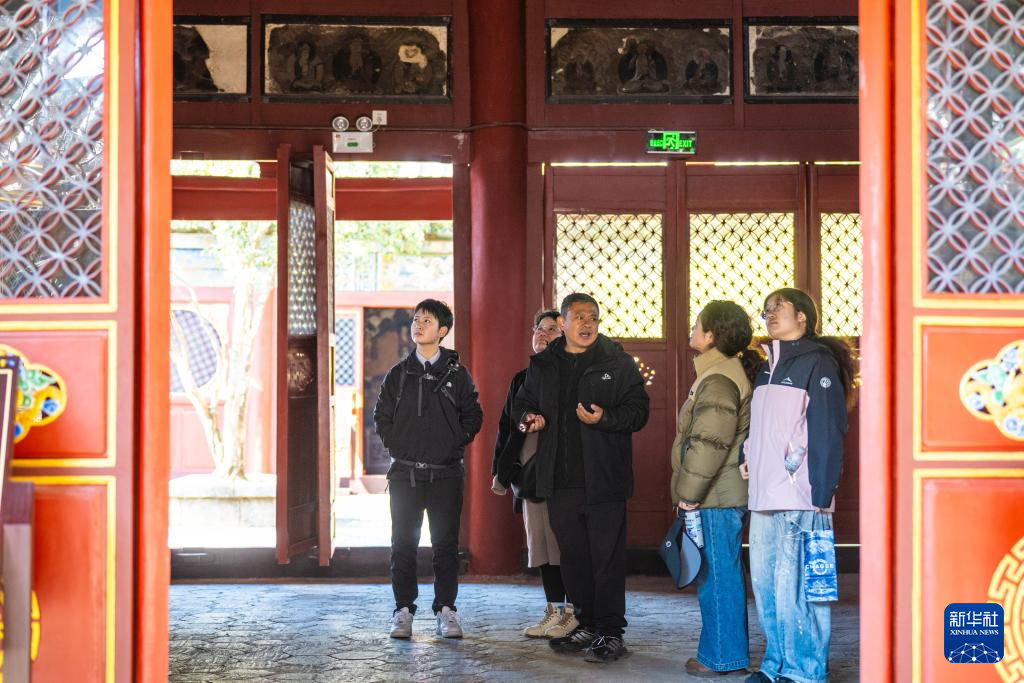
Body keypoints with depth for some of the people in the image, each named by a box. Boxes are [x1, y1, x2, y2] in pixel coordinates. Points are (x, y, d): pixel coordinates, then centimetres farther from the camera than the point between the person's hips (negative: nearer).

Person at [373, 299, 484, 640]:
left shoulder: (457, 373, 4)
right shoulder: (398, 374, 8)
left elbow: (473, 416, 7)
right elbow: (382, 415, 13)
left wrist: (455, 445, -1)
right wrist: (396, 447, 4)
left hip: (446, 473, -1)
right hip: (405, 473, 1)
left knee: (446, 544, 2)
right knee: (403, 543, 2)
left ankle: (446, 609, 9)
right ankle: (403, 610, 8)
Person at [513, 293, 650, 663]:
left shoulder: (617, 362, 0)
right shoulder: (542, 365, 12)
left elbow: (638, 410, -3)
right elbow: (522, 403, 24)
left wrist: (605, 418, -20)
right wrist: (529, 418, 2)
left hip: (603, 479, -4)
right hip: (560, 480, 5)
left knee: (607, 557, -3)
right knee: (573, 557, 12)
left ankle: (610, 632, 3)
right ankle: (587, 624, 24)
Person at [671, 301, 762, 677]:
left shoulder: (718, 380, -17)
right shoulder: (730, 372, 17)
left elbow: (710, 443, -24)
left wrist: (689, 492, -17)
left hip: (716, 498, -10)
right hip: (726, 495, 10)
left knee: (717, 576, -3)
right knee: (725, 576, 15)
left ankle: (721, 658, 3)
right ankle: (731, 654, 23)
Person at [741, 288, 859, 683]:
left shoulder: (817, 362, -4)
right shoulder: (768, 369, 21)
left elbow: (828, 431, -10)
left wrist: (821, 492, -16)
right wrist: (746, 455, 10)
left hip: (801, 499, -8)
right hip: (764, 497, 8)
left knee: (795, 584, -8)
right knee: (765, 582, 10)